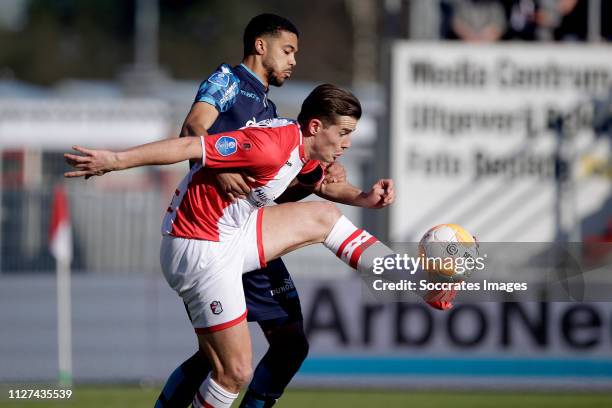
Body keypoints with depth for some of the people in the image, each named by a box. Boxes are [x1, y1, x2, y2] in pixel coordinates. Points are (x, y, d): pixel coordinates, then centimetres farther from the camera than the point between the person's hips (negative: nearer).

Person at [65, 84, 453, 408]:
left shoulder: (307, 150, 6)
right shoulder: (272, 145, -26)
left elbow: (325, 185, 27)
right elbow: (190, 146, -29)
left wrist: (364, 198, 6)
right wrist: (115, 160, -33)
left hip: (231, 235, 10)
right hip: (201, 251, -10)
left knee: (322, 216, 15)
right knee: (236, 372, -9)